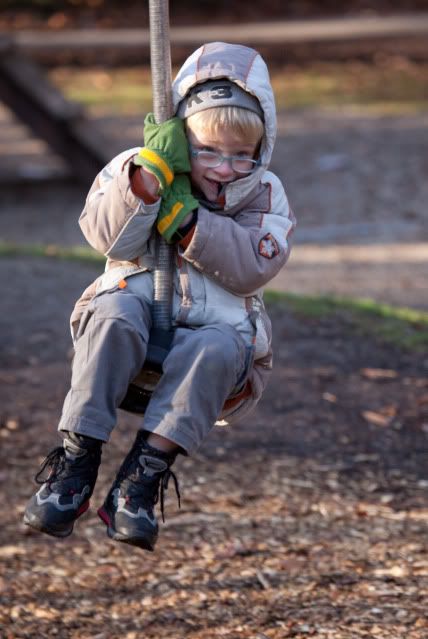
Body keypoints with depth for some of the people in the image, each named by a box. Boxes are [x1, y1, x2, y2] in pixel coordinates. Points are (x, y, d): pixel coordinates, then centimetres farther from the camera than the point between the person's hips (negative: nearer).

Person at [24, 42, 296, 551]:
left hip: (216, 324, 0)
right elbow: (109, 237, -9)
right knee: (116, 316, -36)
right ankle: (76, 460, -36)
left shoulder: (264, 196, 7)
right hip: (139, 300, 0)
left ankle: (143, 476, -39)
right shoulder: (134, 169, 7)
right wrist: (151, 171, -20)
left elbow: (252, 270, -9)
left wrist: (185, 218, -17)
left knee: (216, 349, -36)